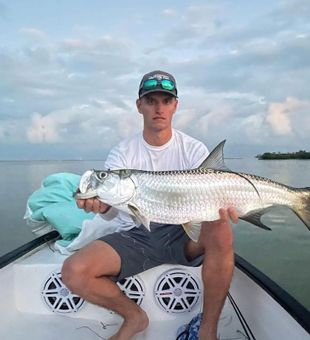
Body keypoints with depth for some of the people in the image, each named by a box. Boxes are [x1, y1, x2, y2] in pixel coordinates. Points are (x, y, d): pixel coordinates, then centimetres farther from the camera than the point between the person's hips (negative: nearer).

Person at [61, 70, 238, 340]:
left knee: (220, 232, -33)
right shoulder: (122, 154, 0)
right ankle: (134, 317, 9)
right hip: (135, 236, 1)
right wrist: (101, 203, -38)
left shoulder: (194, 149, 0)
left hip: (182, 233, 0)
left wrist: (221, 205, -36)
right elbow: (112, 212, -13)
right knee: (73, 272, -19)